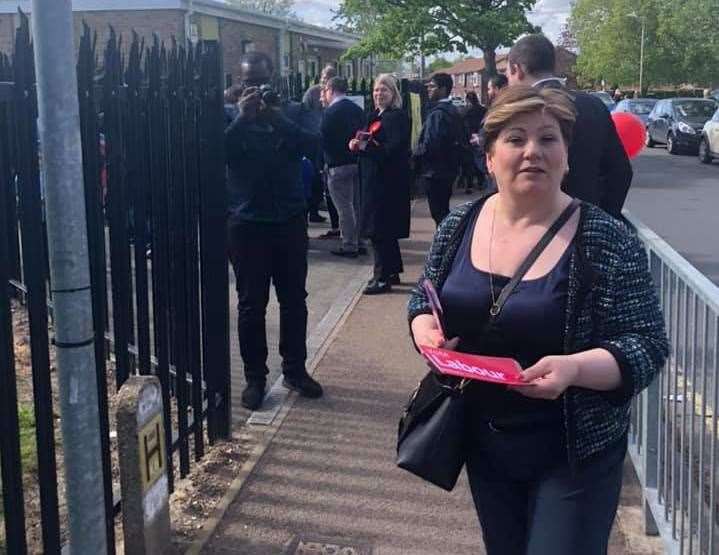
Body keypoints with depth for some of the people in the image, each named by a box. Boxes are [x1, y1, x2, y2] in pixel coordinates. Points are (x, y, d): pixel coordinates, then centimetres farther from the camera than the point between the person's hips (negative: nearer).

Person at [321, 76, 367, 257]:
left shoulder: (330, 112, -14)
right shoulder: (358, 110, 7)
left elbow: (323, 139, -14)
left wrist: (327, 161, 2)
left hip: (338, 165, -7)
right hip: (357, 163, 7)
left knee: (344, 208, -1)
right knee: (357, 205, 14)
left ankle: (349, 246, 3)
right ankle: (359, 243, 21)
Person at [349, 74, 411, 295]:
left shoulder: (398, 117, -10)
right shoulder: (375, 116, 15)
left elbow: (394, 149, -20)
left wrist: (367, 146, -23)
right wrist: (357, 144, -4)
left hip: (388, 180, -9)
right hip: (373, 178, 9)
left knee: (379, 229, -6)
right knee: (385, 229, 15)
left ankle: (383, 278, 0)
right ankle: (392, 272, 26)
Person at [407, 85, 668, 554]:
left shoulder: (608, 242, -15)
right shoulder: (459, 226, -2)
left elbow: (647, 347, -15)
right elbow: (424, 300, 11)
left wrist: (574, 368, -32)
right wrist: (426, 329, -12)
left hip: (575, 453, -4)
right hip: (484, 443, 5)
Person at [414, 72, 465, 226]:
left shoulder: (437, 114, -19)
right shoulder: (454, 111, 11)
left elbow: (429, 146, -24)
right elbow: (460, 140, 18)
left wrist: (416, 152, -7)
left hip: (434, 173, -10)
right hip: (449, 169, 10)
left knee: (438, 214, -4)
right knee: (444, 211, 17)